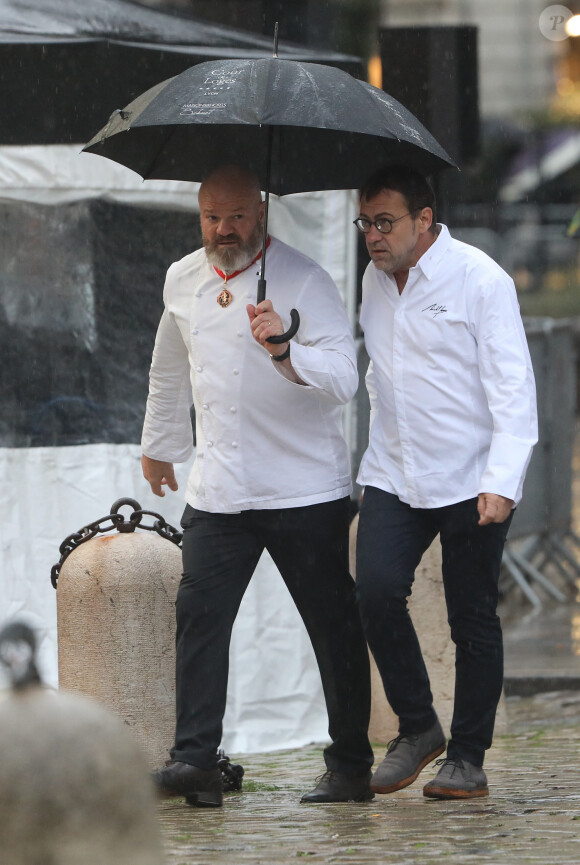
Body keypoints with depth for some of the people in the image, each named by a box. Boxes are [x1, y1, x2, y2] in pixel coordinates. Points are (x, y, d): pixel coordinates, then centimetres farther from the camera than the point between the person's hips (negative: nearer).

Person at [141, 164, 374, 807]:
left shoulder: (303, 281, -8)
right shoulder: (183, 281, 10)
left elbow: (343, 379, -19)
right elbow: (170, 371, 28)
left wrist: (285, 350, -36)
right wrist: (158, 445, 36)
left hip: (305, 488, -4)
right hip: (217, 490, 4)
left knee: (333, 626, 2)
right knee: (199, 614, -10)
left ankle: (350, 767, 11)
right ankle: (195, 759, -13)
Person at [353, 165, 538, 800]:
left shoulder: (480, 280, -9)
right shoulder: (375, 282, 10)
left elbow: (512, 387, -13)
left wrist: (502, 482, -21)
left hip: (470, 481, -5)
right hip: (393, 478, 5)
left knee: (472, 618, 1)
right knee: (376, 591, -13)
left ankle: (467, 758, 12)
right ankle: (417, 728, 4)